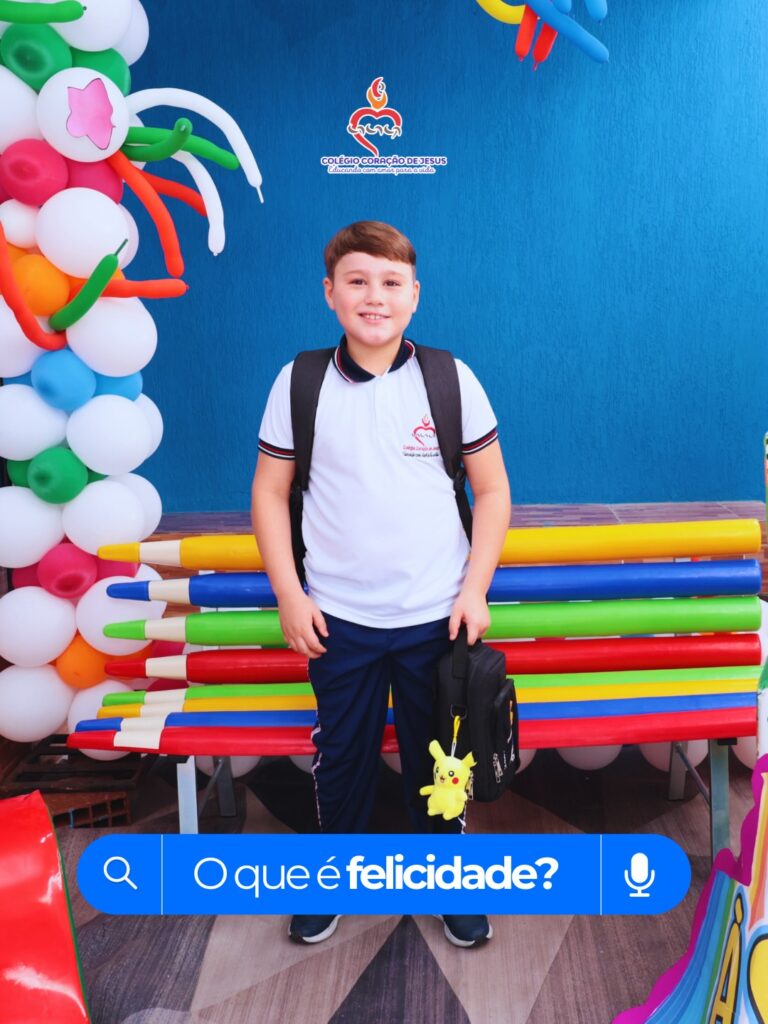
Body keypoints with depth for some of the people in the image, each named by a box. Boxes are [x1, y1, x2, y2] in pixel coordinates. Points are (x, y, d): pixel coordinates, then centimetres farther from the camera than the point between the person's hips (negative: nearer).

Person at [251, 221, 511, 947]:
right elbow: (269, 491, 1)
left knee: (437, 760, 15)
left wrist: (475, 590, -6)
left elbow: (492, 490, 1)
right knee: (341, 757, 16)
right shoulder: (299, 383, -4)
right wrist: (289, 595, -5)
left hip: (435, 616, 0)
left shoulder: (451, 380, -5)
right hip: (337, 618, 1)